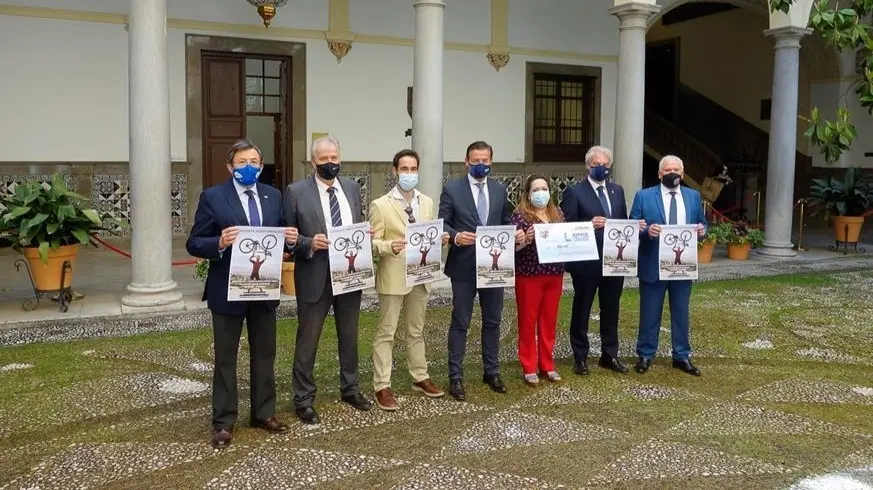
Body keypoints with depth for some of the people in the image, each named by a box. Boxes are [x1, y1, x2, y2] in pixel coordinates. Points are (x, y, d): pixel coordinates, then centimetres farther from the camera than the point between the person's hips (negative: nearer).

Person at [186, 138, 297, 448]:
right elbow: (194, 244, -9)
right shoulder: (212, 197, -7)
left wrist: (291, 239, -11)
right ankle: (223, 422, 19)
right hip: (227, 291, -4)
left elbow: (281, 235, 12)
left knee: (265, 355, 15)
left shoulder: (273, 196, 6)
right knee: (225, 359, 7)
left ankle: (264, 413, 29)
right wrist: (219, 243, -28)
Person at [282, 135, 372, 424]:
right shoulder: (296, 192, -6)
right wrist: (309, 244, -23)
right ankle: (303, 400, 17)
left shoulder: (352, 188, 7)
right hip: (315, 277, -4)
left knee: (350, 336, 18)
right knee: (307, 340, 5)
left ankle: (350, 389, 35)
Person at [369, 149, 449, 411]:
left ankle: (420, 378, 29)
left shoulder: (427, 203, 9)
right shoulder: (381, 205, -8)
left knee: (416, 331, 17)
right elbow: (373, 243, -9)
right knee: (386, 332, 2)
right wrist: (390, 247, -27)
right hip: (393, 277, -5)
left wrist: (439, 239, -5)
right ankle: (382, 386, 8)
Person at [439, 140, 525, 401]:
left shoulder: (500, 189, 9)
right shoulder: (452, 189, -4)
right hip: (464, 266, -4)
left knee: (493, 321, 13)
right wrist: (456, 236, -25)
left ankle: (491, 371, 26)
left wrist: (515, 233, -7)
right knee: (460, 323, 3)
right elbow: (442, 223, -6)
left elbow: (504, 222, 14)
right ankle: (456, 377, 10)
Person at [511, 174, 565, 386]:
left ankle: (547, 365, 22)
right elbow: (512, 246, -9)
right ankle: (529, 368, 13)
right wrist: (526, 239, -27)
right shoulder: (520, 215, -6)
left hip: (554, 274, 5)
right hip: (528, 275, -4)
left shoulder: (557, 213, 9)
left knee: (549, 320, 11)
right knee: (528, 320, 4)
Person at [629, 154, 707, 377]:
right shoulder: (644, 196, -3)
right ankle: (645, 355, 18)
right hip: (653, 265, -3)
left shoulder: (693, 196, 8)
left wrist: (701, 230, -10)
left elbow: (702, 223, 13)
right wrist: (647, 230, -25)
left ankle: (681, 356, 23)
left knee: (681, 313, 12)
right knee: (650, 314, 6)